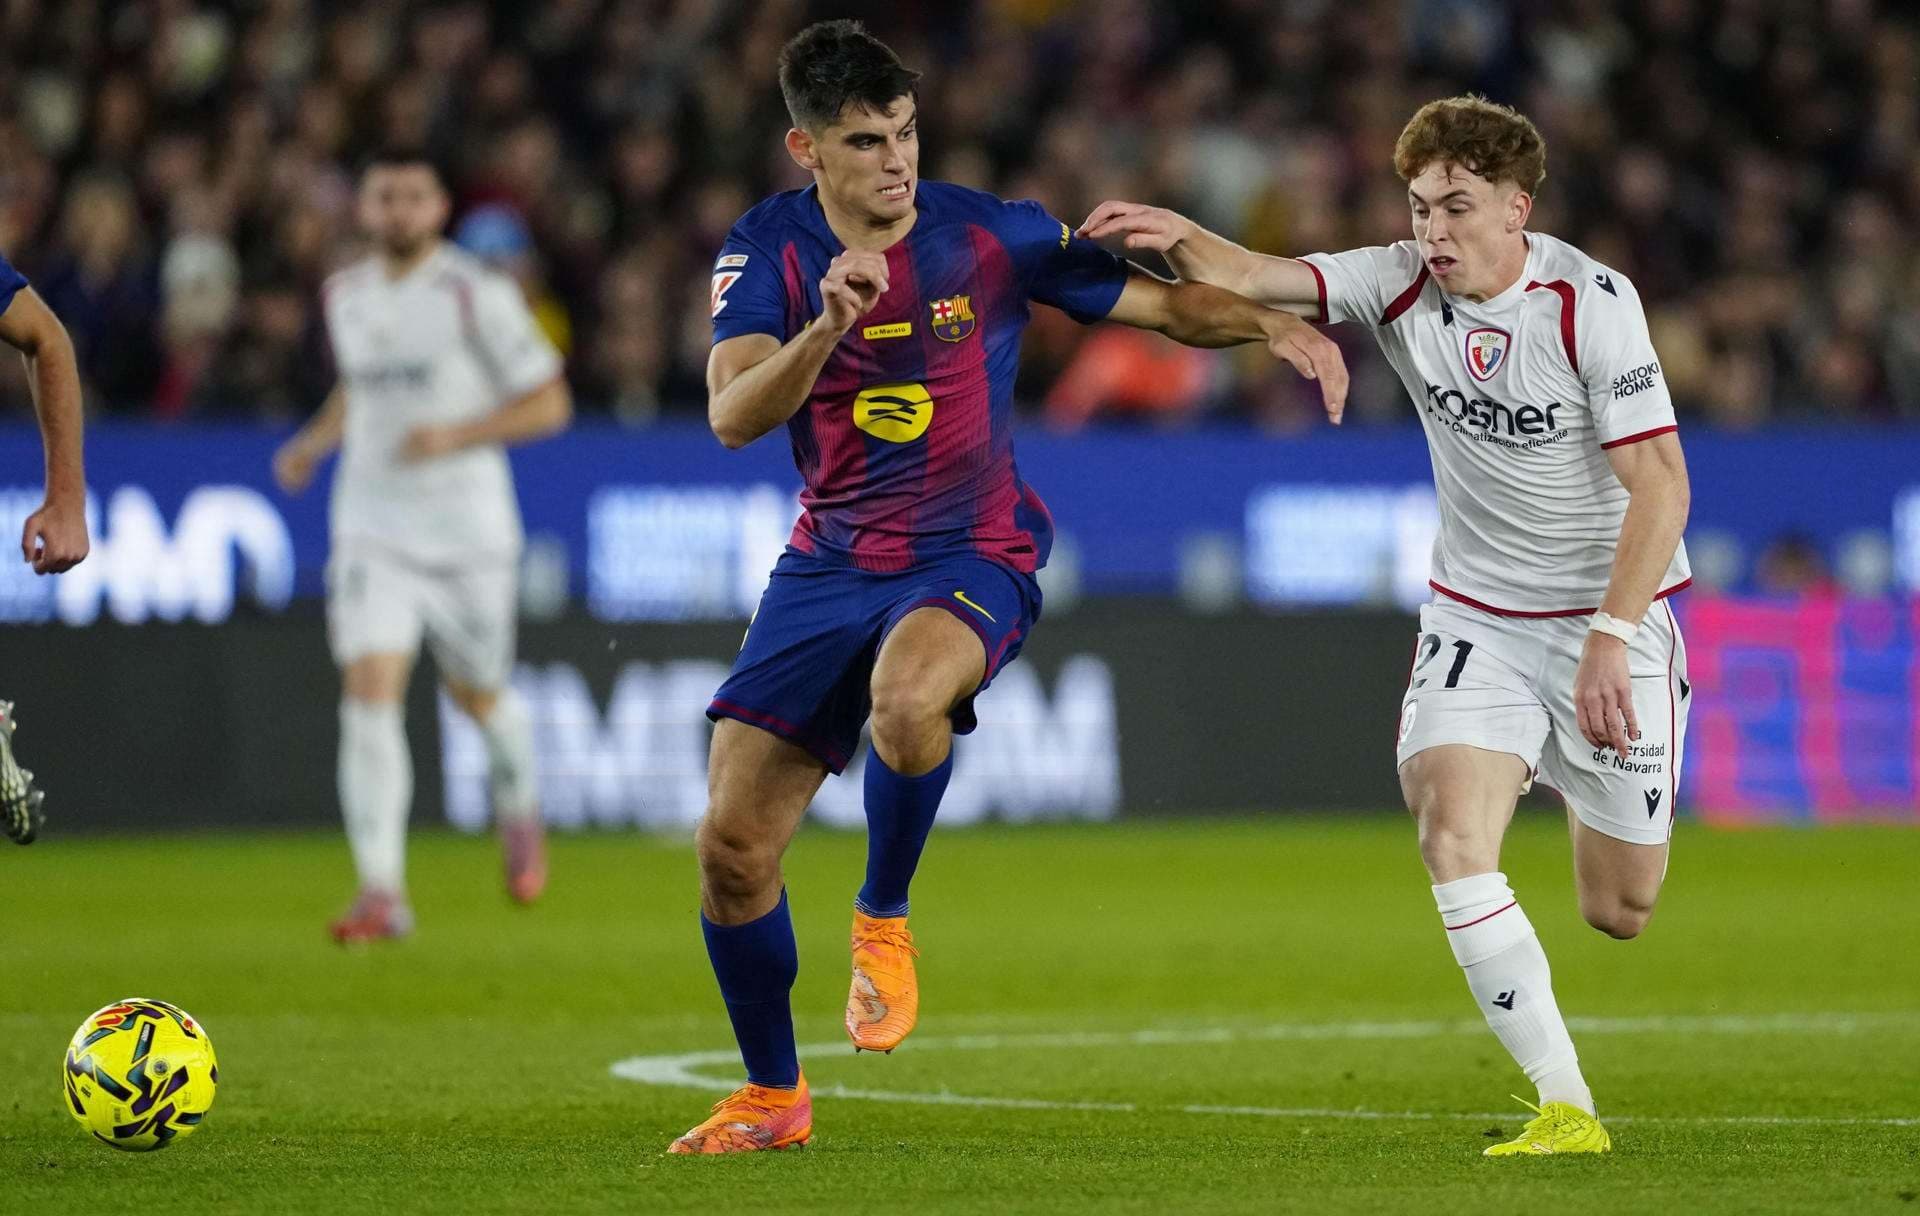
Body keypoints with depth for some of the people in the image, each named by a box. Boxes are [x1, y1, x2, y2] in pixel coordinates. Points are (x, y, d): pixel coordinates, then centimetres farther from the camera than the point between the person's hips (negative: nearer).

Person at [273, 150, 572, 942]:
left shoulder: (479, 296, -8)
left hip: (467, 530, -3)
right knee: (369, 692, -14)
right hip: (372, 530, 3)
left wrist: (455, 435, -20)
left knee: (477, 695, 12)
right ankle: (382, 893, -18)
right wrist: (312, 443, 9)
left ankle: (519, 809, 48)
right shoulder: (344, 297, 8)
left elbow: (548, 403, -7)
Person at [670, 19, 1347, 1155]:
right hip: (829, 562, 3)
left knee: (907, 692, -39)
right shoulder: (771, 248, -5)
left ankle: (884, 923, -11)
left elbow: (1160, 302, -1)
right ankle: (773, 1095, 19)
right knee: (733, 845, -3)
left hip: (970, 560, -3)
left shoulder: (991, 237, -7)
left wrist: (1272, 323, -20)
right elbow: (732, 416, -18)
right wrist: (826, 325, -35)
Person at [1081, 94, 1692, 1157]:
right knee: (1451, 833, -22)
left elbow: (1659, 485, -21)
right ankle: (1566, 1108, -17)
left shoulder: (1591, 303, -19)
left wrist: (1610, 639, -28)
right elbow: (1255, 280, -12)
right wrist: (1179, 237, -35)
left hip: (1613, 613, -3)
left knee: (1619, 910, 4)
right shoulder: (1403, 285, -6)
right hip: (1475, 618, 3)